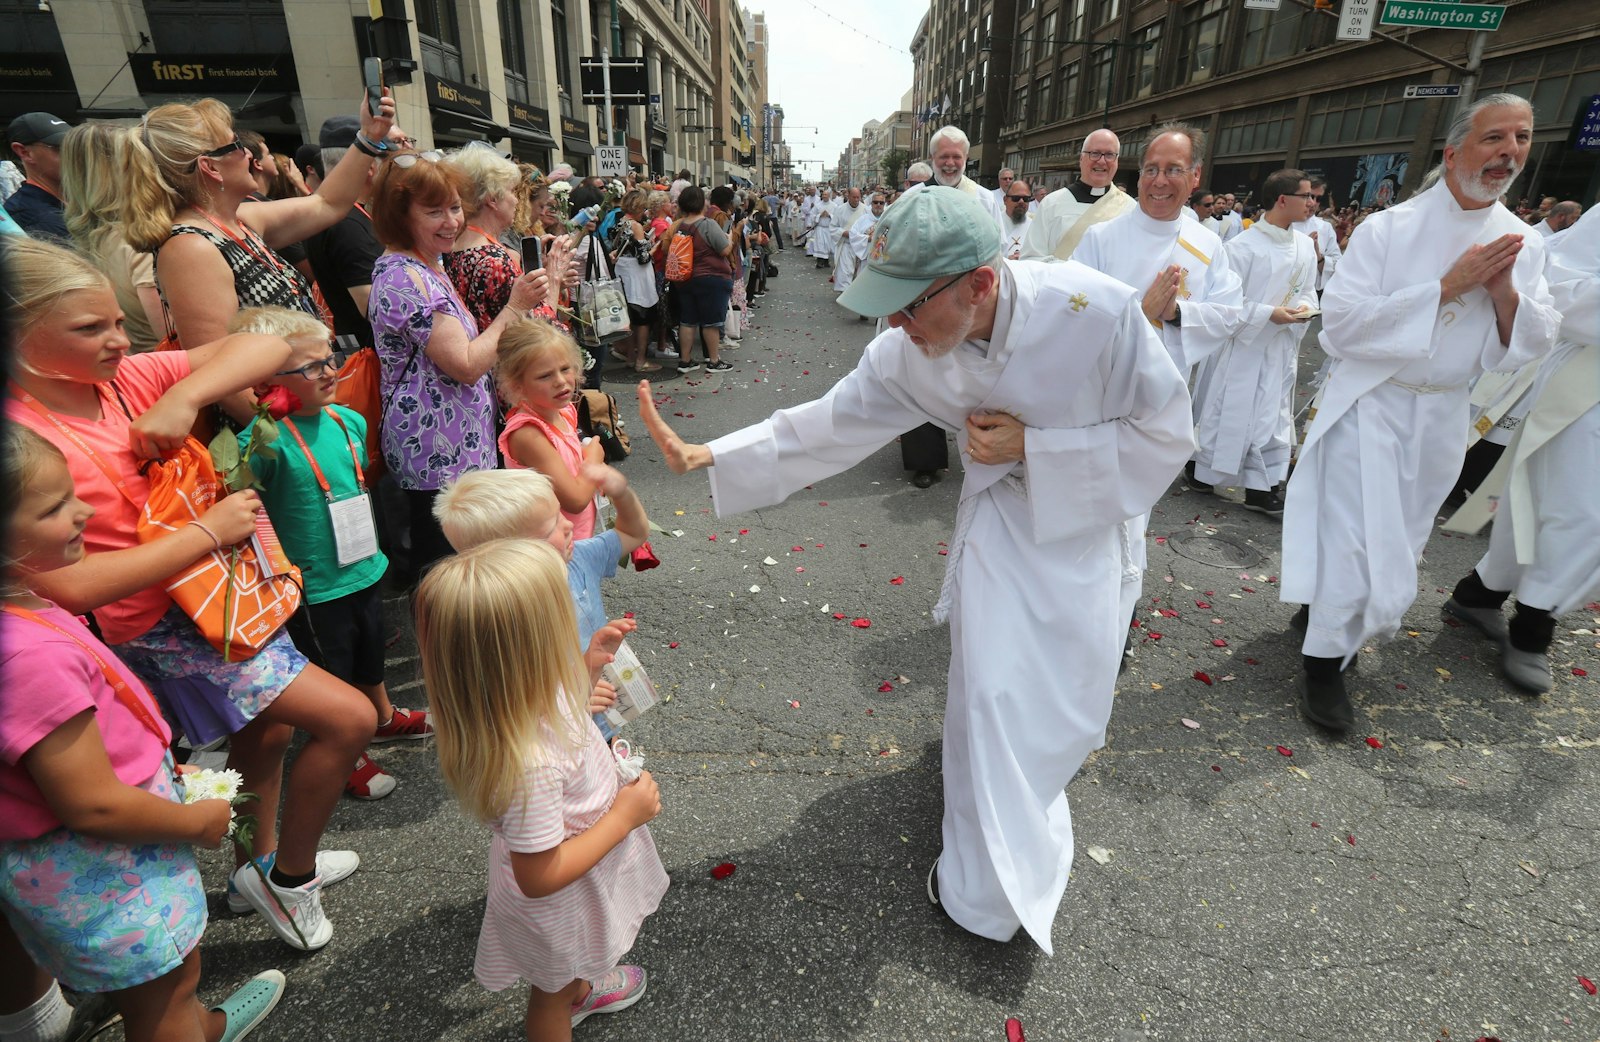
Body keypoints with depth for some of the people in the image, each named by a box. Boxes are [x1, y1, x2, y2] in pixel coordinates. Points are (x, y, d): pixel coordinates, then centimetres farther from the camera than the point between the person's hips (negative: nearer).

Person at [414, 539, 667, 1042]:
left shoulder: (523, 690, -23)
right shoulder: (529, 766, -46)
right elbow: (540, 878, -33)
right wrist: (625, 816, -27)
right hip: (560, 904, -8)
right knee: (551, 991, 27)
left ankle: (579, 989, 69)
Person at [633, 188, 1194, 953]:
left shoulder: (1097, 310, -32)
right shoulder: (908, 354, -23)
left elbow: (1165, 433, -20)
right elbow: (832, 424, -13)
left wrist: (1031, 446, -28)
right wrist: (708, 456, -19)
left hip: (1084, 513, 0)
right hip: (1002, 515, 1)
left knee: (1063, 681, 7)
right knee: (993, 689, 1)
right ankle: (988, 887, 27)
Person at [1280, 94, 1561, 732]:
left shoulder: (1523, 244, 5)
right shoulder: (1389, 228, -9)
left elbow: (1531, 346, 3)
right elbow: (1341, 320, -19)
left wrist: (1504, 290, -15)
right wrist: (1447, 286, -20)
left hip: (1444, 415, 5)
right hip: (1369, 405, -5)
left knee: (1397, 539, 15)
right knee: (1356, 538, -8)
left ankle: (1327, 608, 36)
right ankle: (1326, 658, 7)